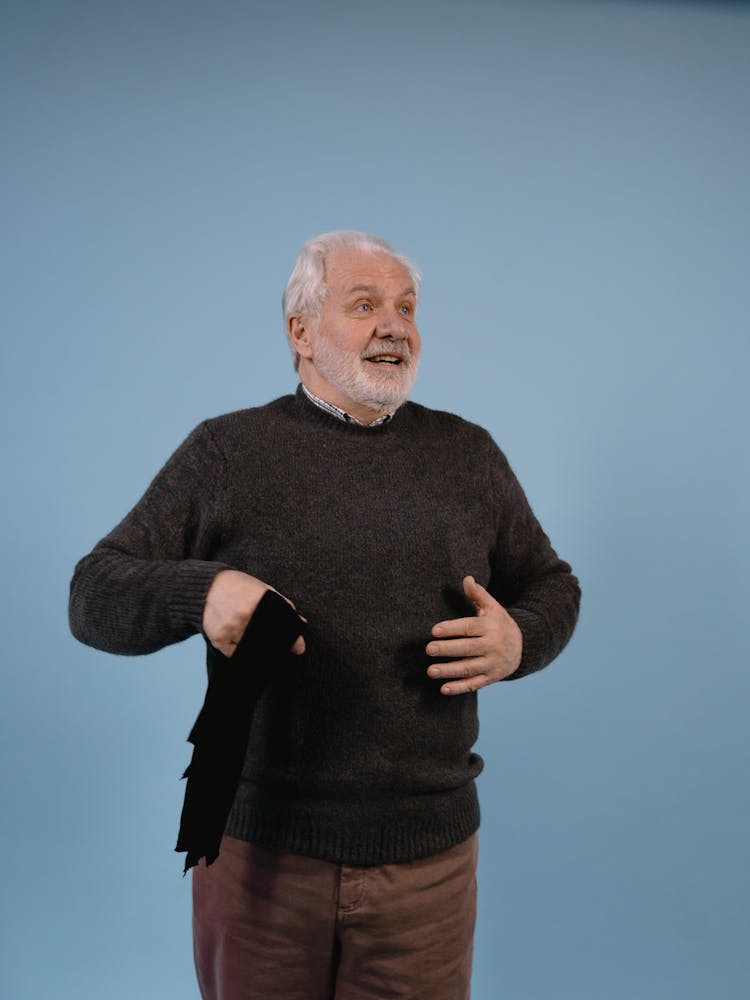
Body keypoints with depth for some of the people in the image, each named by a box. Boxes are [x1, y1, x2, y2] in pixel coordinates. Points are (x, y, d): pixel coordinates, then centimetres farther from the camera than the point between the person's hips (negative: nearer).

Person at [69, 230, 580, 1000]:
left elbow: (550, 584, 15)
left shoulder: (468, 454, 6)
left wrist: (520, 640, -7)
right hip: (260, 846, -1)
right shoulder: (227, 452, -2)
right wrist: (201, 590, -23)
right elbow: (95, 594, -3)